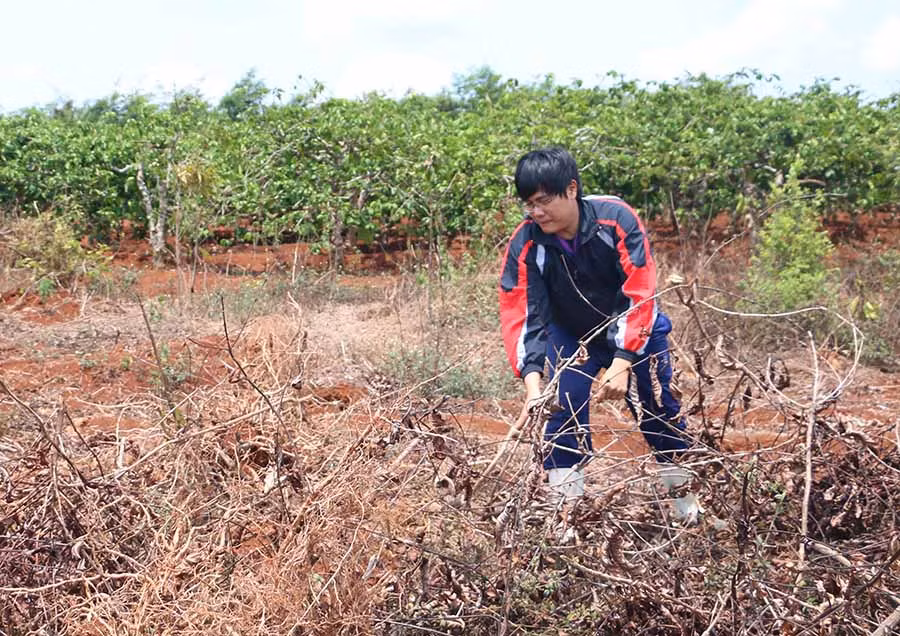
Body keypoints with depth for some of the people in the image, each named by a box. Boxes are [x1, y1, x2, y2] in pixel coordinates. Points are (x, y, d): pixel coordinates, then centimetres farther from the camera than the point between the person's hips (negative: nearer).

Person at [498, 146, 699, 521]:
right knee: (562, 417, -13)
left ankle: (689, 510, 28)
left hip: (634, 331, -1)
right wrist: (532, 381, -40)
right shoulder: (525, 243, -24)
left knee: (660, 413, 8)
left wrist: (622, 363, -38)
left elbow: (641, 295, -30)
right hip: (571, 336, 1)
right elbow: (520, 314, -26)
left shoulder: (616, 219, -30)